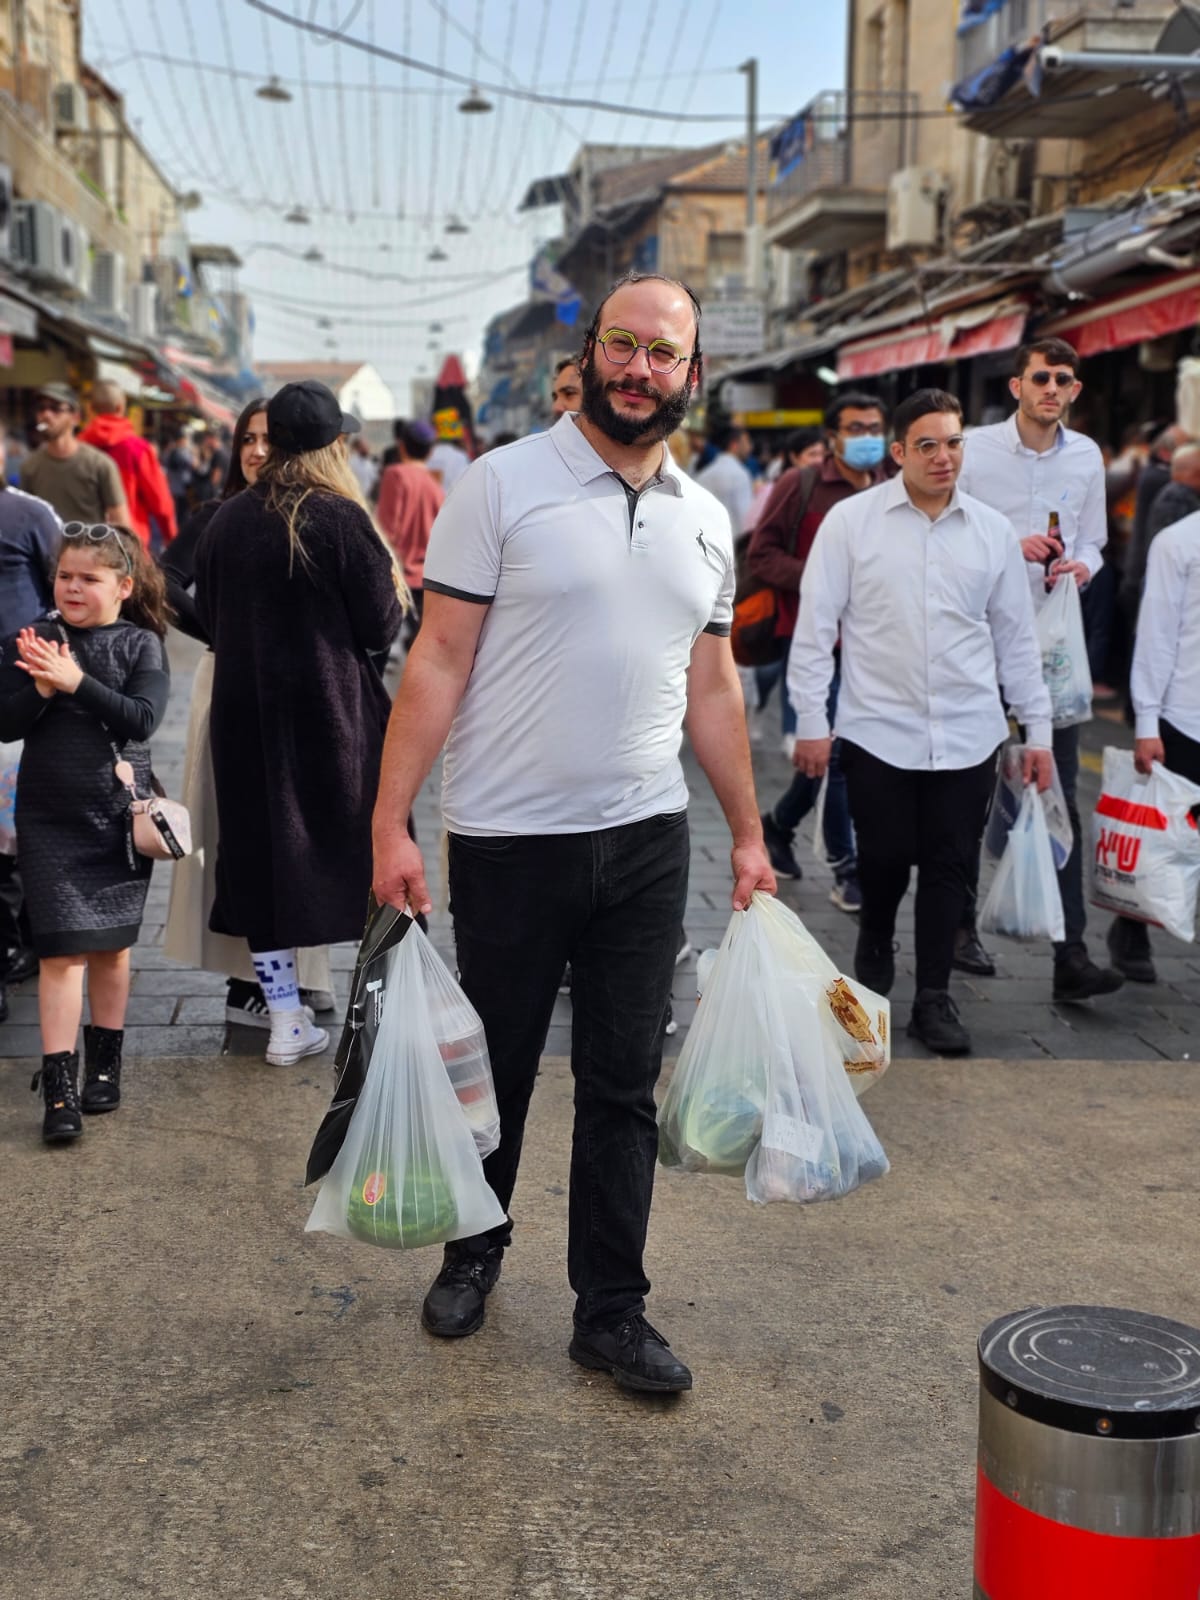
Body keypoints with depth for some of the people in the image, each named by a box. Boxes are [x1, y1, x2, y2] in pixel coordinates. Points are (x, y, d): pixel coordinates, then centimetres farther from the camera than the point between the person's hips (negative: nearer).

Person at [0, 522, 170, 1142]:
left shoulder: (140, 644, -1)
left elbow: (142, 718, -15)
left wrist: (76, 681, -21)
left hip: (119, 815, 0)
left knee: (111, 945, 12)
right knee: (62, 950, -5)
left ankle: (104, 1063, 29)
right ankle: (59, 1089, -3)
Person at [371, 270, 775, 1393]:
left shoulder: (705, 519, 9)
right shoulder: (505, 484, -6)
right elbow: (439, 659, -9)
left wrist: (748, 833, 15)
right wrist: (390, 821, -14)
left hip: (646, 838, 4)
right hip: (507, 838, -3)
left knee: (623, 1087, 8)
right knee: (494, 1069, 12)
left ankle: (611, 1310, 21)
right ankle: (474, 1249, 36)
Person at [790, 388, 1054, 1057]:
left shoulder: (994, 531, 6)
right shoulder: (852, 520, -3)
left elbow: (1016, 637, 11)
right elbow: (816, 624, -2)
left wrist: (1039, 730, 10)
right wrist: (812, 719, -4)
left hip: (968, 734, 2)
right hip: (878, 731, -2)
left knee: (949, 866, 4)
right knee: (885, 856, 4)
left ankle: (934, 998, 18)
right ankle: (875, 945, 36)